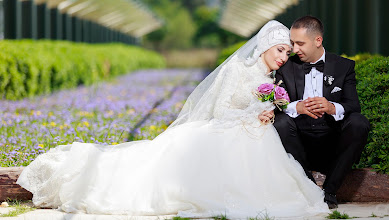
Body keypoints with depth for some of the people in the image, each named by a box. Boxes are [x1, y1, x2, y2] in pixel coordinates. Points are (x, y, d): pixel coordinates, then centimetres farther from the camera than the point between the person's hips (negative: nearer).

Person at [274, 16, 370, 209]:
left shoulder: (344, 66, 6)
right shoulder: (286, 68, 5)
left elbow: (354, 105, -5)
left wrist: (332, 108, -29)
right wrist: (297, 107, -28)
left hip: (332, 146, 0)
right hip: (300, 145, 0)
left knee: (359, 123, -27)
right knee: (281, 122, -28)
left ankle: (329, 190, -17)